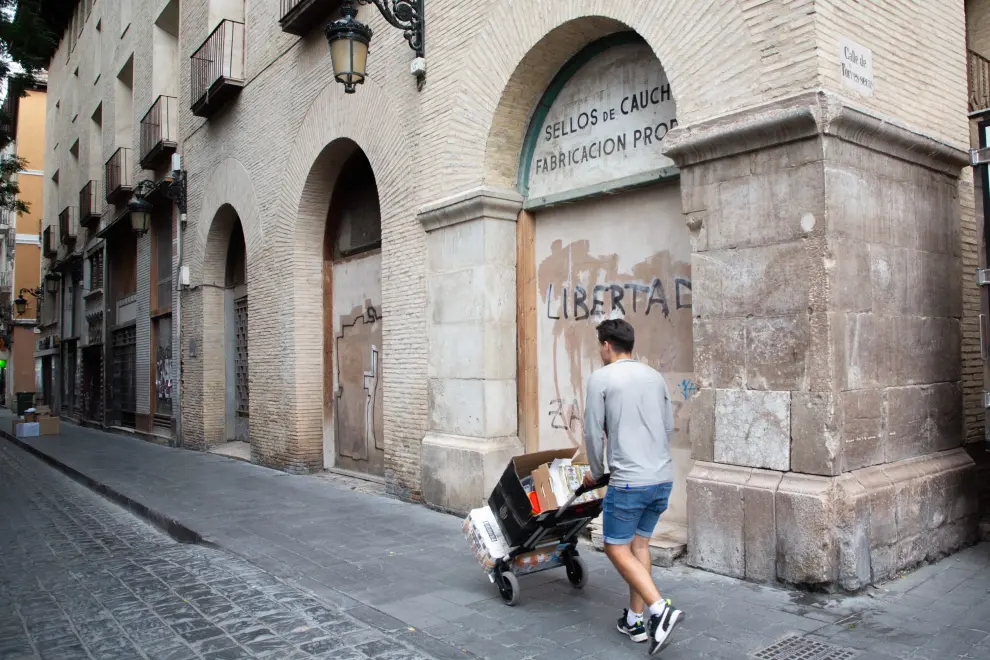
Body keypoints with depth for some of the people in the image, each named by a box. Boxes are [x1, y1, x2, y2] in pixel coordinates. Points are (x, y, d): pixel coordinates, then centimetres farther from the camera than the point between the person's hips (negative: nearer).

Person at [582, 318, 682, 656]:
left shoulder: (601, 378, -6)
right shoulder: (655, 377, 11)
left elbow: (593, 432, -3)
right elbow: (669, 426, 17)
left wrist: (596, 472, 12)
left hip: (629, 481, -7)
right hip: (663, 478, 7)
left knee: (617, 548, 5)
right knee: (640, 542, 17)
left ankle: (661, 609, -9)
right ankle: (635, 620, 22)